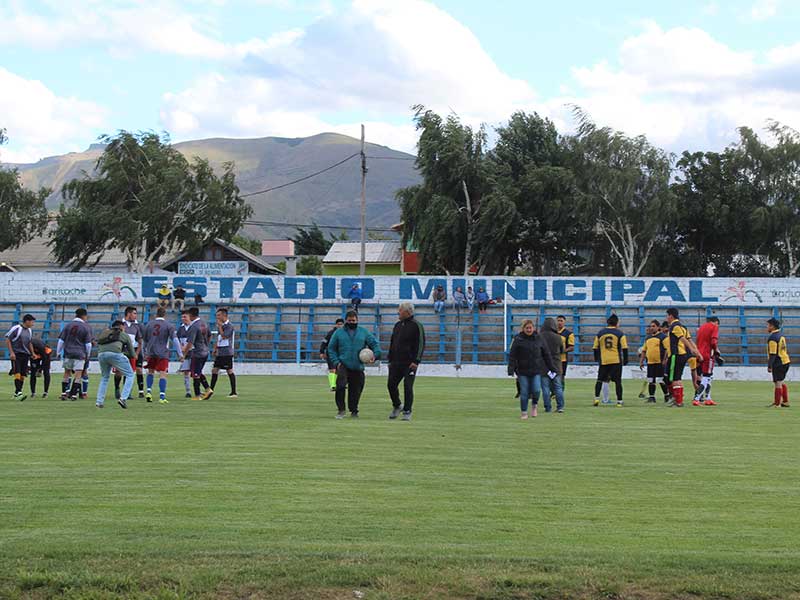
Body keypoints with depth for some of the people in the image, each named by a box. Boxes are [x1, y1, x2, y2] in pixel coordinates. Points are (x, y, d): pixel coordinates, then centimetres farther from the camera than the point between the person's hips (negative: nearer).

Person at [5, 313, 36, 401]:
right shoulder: (16, 328, -7)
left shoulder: (29, 331, 14)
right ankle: (18, 393, -23)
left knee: (23, 375, 3)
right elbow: (7, 340, -7)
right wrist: (11, 353, -13)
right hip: (16, 355, -7)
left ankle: (16, 393, 13)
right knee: (17, 373, -16)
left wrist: (33, 353, 16)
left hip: (25, 355, 7)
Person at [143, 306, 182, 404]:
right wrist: (179, 353, -8)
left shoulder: (149, 324, 9)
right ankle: (162, 397, -12)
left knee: (150, 372, 21)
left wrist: (145, 352, 32)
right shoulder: (169, 325, -3)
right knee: (163, 374, -5)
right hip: (163, 353, -3)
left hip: (151, 353, 3)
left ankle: (149, 392, 10)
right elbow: (175, 339, -10)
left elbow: (144, 340, 18)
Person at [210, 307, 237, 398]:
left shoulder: (229, 326, -11)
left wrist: (220, 326, -14)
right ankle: (211, 390, 12)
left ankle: (234, 392, -1)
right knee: (214, 370, 7)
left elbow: (224, 336, -20)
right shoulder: (220, 325, 16)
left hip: (227, 353, -9)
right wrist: (215, 349, 17)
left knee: (229, 371, -5)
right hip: (219, 352, 9)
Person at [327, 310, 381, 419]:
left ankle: (354, 411, 24)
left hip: (358, 368, 2)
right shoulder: (339, 333, 7)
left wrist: (375, 354, -7)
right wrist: (336, 362, -3)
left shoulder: (364, 332, 10)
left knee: (356, 389, 6)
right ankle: (341, 410, -13)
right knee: (340, 385, -22)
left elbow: (374, 343, 12)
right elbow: (331, 349, 9)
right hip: (343, 366, -2)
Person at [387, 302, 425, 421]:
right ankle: (396, 407, 25)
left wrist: (416, 361, -18)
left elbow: (421, 344, -11)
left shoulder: (416, 326, -6)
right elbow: (392, 343, 22)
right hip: (396, 362, 7)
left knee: (408, 387, -6)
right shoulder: (397, 325, 16)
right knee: (391, 385, 5)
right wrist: (390, 359, 15)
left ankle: (407, 412, 2)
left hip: (409, 363, -7)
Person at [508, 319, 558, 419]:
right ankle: (524, 412, 15)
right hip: (523, 371, -1)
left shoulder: (538, 339, 5)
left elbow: (546, 354, 12)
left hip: (536, 371, 1)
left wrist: (552, 368, 11)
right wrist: (511, 371, -14)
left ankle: (534, 406, 17)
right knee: (524, 393, 0)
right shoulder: (518, 340, -3)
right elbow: (512, 356, -5)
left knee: (536, 390, -11)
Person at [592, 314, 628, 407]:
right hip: (616, 361, -2)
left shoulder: (600, 333, 6)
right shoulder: (620, 334, -2)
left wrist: (596, 359, 21)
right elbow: (624, 348, -4)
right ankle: (619, 401, 1)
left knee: (599, 380, 12)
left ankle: (596, 398, 0)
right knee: (618, 381, 3)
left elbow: (595, 348, 10)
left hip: (603, 361, 2)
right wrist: (625, 360, 4)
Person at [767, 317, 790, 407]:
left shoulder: (772, 338, -18)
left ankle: (777, 403, 0)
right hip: (785, 361, 9)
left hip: (778, 363, -9)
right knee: (782, 382, 18)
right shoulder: (781, 335, 12)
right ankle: (785, 402, 23)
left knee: (778, 383, -4)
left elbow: (772, 353, -21)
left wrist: (769, 366, -18)